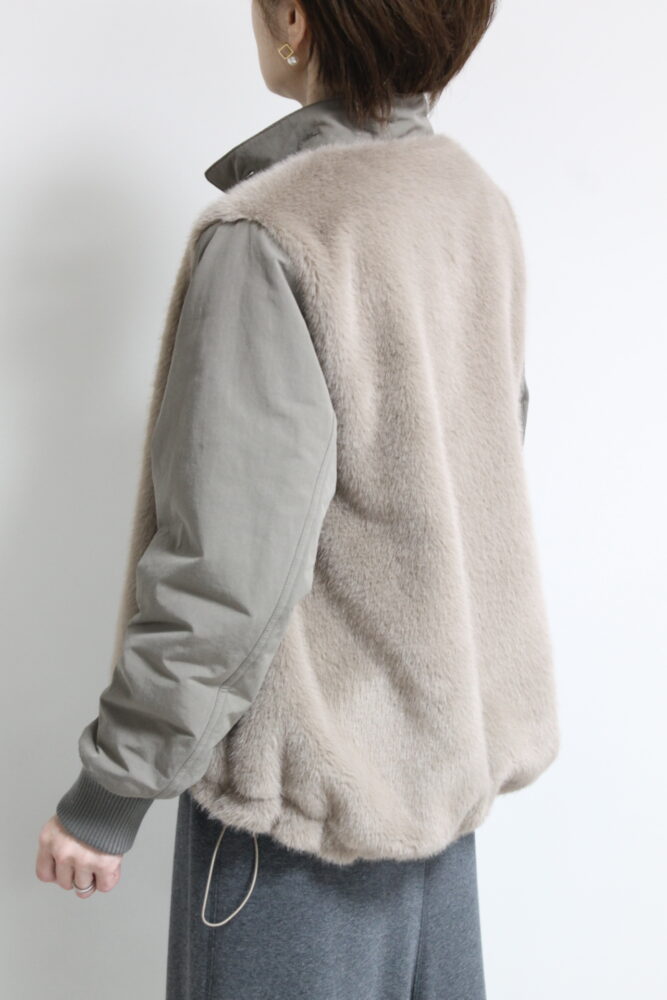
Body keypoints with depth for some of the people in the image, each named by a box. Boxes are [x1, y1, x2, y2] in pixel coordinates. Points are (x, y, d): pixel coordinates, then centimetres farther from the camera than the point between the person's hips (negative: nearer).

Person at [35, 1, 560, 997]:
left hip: (312, 780, -7)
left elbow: (225, 570, -25)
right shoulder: (480, 206, 1)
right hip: (452, 731, 8)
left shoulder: (267, 239, -23)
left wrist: (106, 796, -13)